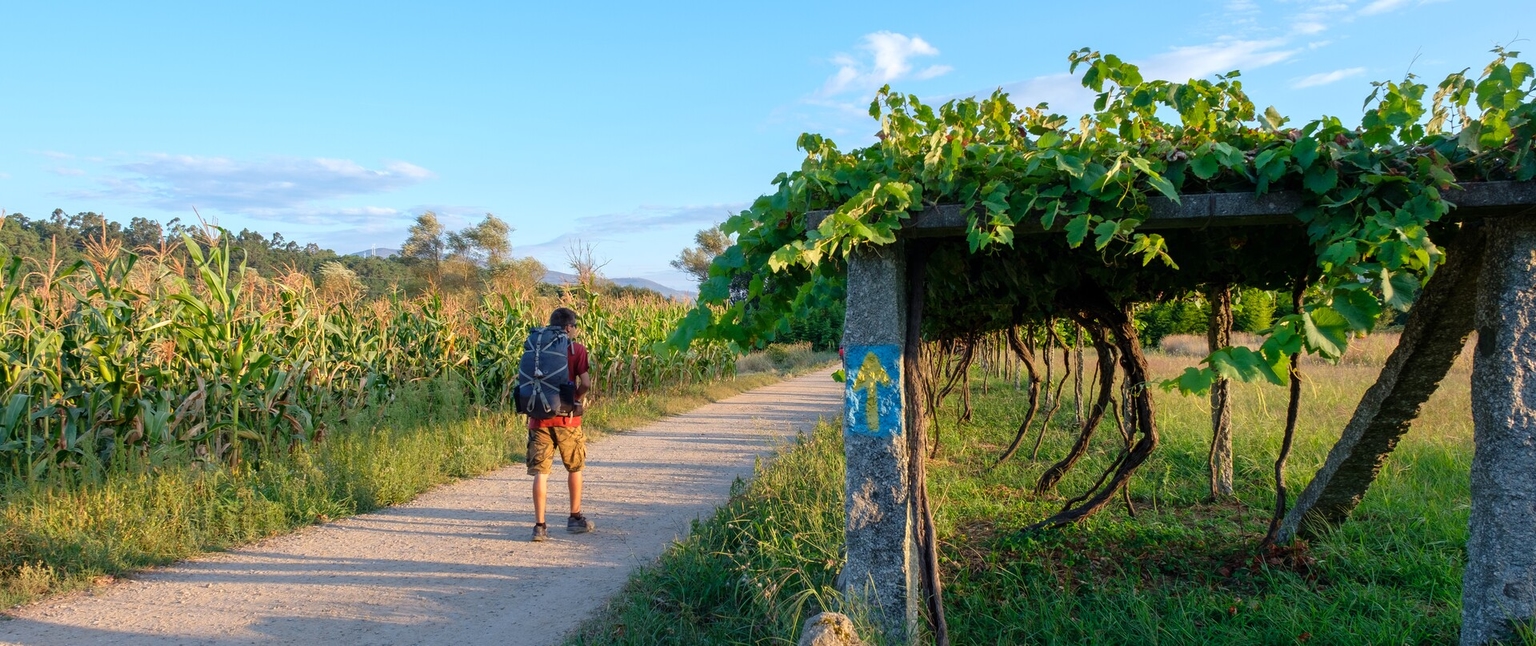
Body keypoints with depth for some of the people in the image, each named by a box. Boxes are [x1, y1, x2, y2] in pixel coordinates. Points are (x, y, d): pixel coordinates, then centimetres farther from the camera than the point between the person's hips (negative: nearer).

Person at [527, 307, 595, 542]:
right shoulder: (577, 349, -4)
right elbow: (585, 383, -12)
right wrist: (576, 397, 6)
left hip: (539, 417, 2)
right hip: (567, 418, -2)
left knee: (540, 472, 2)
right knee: (575, 468, 17)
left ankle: (539, 525, -3)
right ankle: (575, 518, 27)